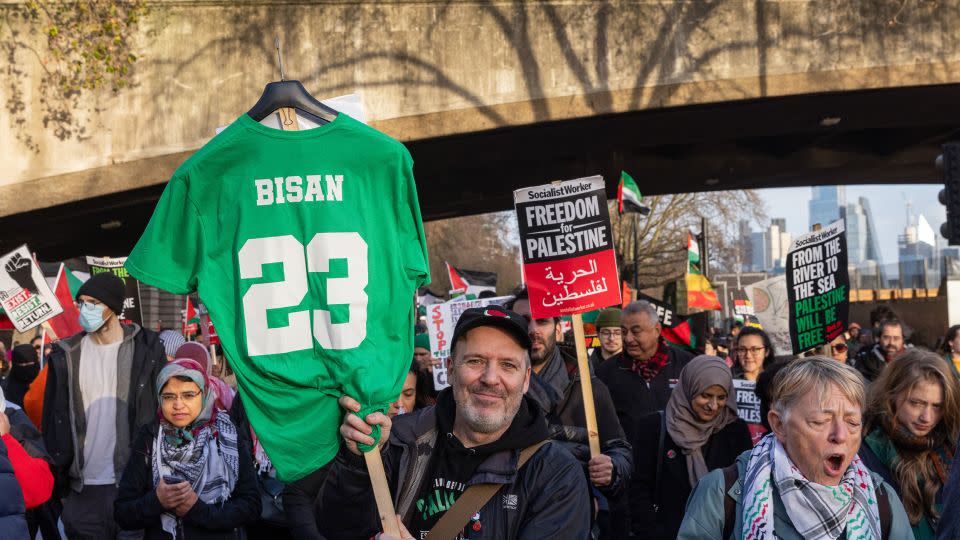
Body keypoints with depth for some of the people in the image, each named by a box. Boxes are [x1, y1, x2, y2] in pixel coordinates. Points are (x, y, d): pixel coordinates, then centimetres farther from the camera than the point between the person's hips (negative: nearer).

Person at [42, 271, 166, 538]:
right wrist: (58, 472, 2)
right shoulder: (67, 355, 6)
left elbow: (162, 411, 2)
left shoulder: (146, 348, 0)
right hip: (83, 488, 2)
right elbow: (54, 417, 9)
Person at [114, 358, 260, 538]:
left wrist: (198, 510, -13)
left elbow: (251, 506, -3)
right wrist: (157, 501, -15)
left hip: (221, 535, -1)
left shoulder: (228, 437, -1)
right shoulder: (148, 438, 1)